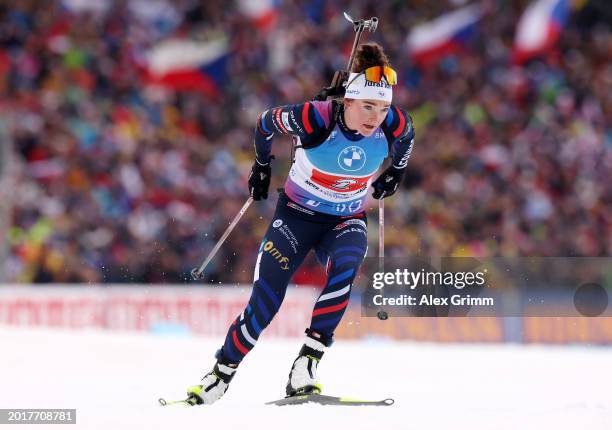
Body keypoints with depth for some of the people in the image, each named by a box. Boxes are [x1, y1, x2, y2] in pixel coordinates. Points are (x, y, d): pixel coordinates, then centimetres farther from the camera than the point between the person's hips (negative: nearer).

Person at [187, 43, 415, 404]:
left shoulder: (394, 124, -20)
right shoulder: (316, 118, -28)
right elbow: (266, 123, -8)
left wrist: (396, 172, 19)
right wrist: (262, 165, 7)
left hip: (347, 221, 2)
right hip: (298, 214, -2)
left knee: (346, 267, -32)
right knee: (265, 302, -10)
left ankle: (307, 364, -29)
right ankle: (221, 374, 12)